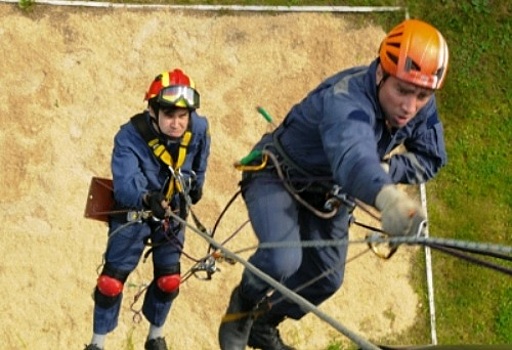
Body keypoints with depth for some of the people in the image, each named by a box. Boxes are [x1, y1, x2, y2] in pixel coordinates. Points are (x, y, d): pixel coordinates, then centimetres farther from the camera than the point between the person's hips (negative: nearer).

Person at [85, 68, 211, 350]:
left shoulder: (199, 129, -21)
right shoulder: (130, 137, -34)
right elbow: (125, 184, -47)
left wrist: (196, 185, 21)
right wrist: (147, 199, -68)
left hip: (173, 210, 3)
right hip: (134, 210, -3)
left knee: (169, 279, 4)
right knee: (113, 277, -4)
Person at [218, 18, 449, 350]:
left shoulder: (421, 106, -20)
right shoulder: (346, 102, -44)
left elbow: (430, 158, -6)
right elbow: (352, 155, -65)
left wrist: (387, 169, -28)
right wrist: (386, 196, -87)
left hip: (328, 193, 7)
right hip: (277, 177, -7)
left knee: (326, 278, 8)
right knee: (283, 261, -29)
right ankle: (244, 304, 7)